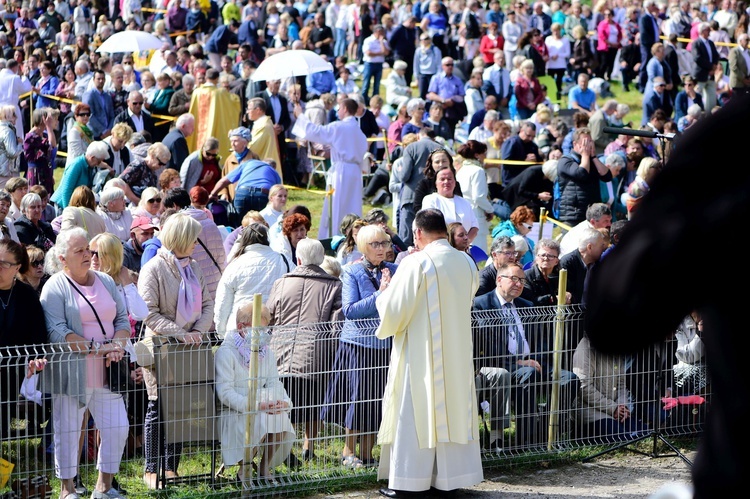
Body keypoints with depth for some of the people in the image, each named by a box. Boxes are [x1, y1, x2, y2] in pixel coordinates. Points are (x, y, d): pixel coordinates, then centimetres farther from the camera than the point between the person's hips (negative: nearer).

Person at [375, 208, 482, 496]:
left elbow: (393, 308, -13)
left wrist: (384, 296, 7)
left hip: (421, 355, -6)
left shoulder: (416, 263, -15)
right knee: (454, 410, 10)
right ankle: (449, 475, 14)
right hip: (457, 353, 6)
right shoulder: (467, 264, 4)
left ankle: (407, 481, 1)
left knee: (414, 415, 0)